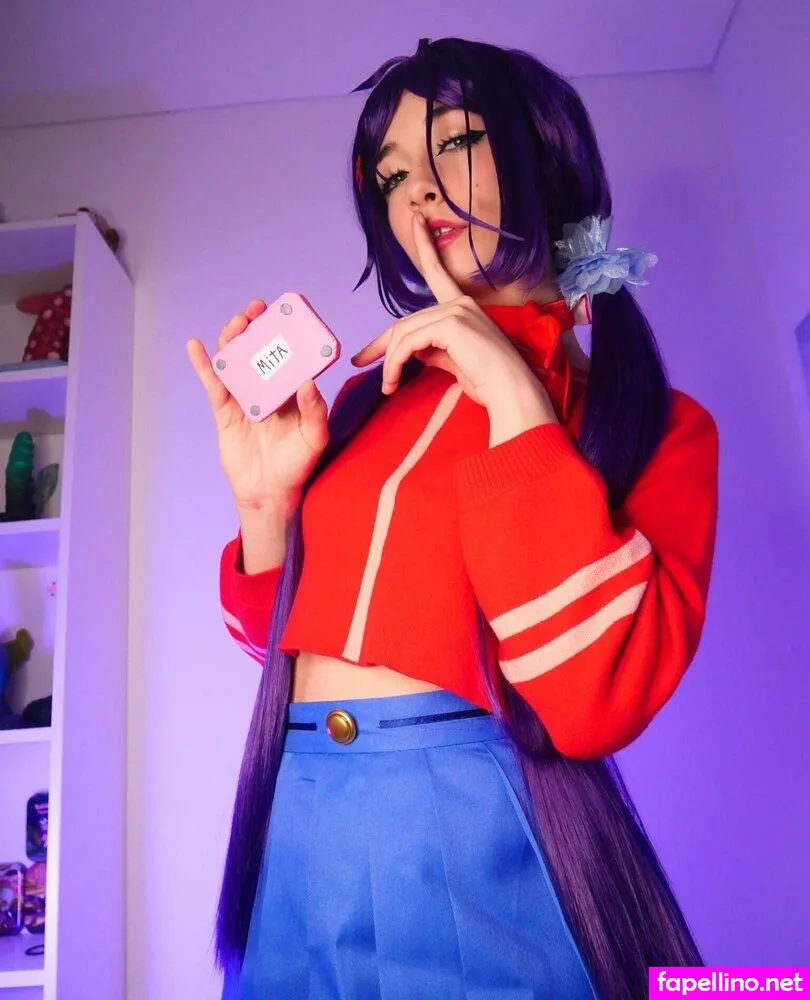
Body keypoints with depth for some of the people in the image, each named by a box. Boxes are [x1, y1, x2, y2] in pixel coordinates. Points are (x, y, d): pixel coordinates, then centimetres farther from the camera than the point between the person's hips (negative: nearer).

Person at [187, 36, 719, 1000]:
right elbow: (295, 637, 11)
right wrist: (266, 501, -7)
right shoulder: (368, 396, 8)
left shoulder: (656, 424, -3)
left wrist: (514, 397, -17)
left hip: (480, 833, -4)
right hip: (300, 826, 5)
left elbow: (598, 699, -18)